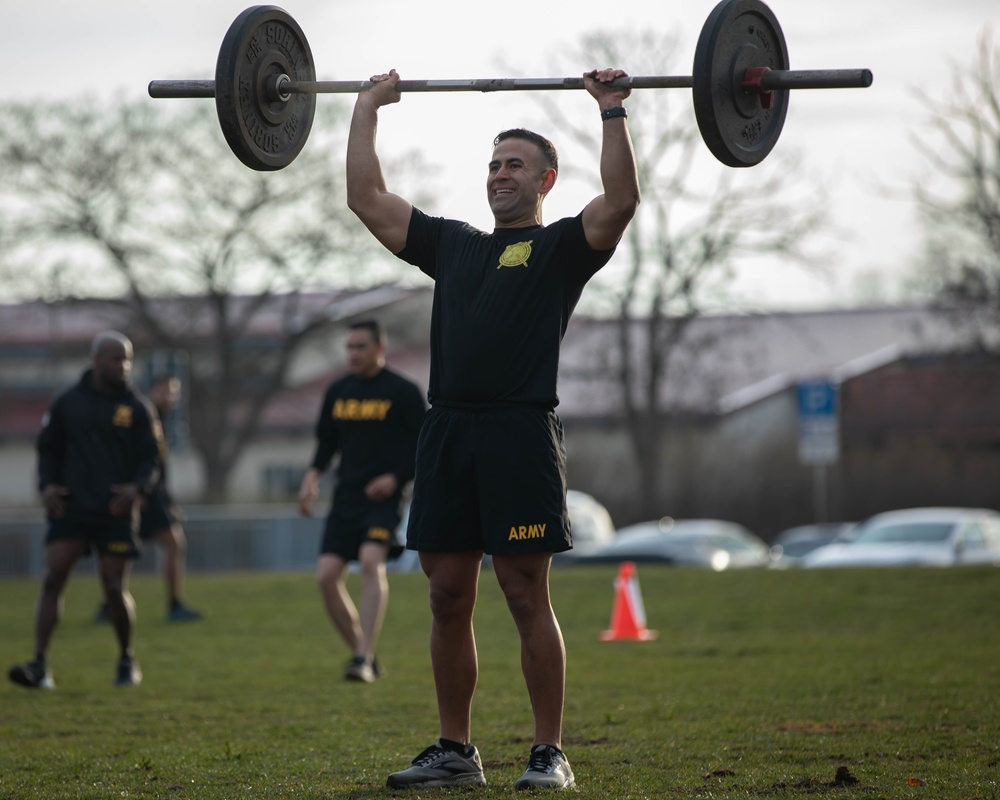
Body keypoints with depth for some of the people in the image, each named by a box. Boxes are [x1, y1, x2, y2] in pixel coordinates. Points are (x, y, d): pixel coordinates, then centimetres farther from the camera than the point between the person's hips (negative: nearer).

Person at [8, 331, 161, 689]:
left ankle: (127, 661, 21)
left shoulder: (136, 407, 4)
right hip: (71, 508, 1)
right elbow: (48, 449, 13)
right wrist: (47, 485, -4)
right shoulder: (68, 402, 6)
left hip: (116, 512, -1)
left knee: (115, 588, -1)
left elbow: (149, 460, 5)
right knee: (52, 579, -12)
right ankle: (40, 666, -15)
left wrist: (138, 488, -15)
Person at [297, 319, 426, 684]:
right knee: (327, 575, -6)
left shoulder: (403, 392, -3)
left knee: (371, 560, -27)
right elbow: (327, 442, 20)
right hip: (346, 496, 5)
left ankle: (364, 657, -29)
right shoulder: (338, 391, 12)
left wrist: (397, 478, -16)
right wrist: (312, 475, 2)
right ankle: (362, 653, 10)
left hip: (383, 495, -5)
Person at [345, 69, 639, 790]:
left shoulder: (561, 246, 6)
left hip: (520, 432, -5)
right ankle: (454, 752, 14)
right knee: (448, 599, 6)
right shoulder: (450, 244, 21)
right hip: (447, 432, 6)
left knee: (527, 598, -4)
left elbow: (621, 201, -12)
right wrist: (368, 108, 22)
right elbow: (367, 198, 22)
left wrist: (612, 113, -11)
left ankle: (550, 755, 2)